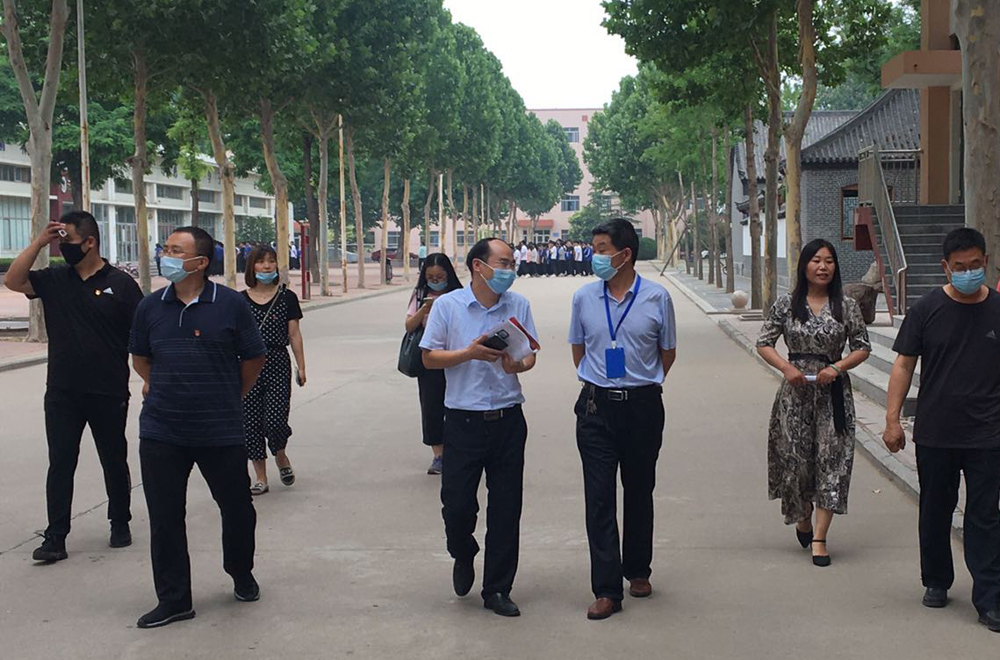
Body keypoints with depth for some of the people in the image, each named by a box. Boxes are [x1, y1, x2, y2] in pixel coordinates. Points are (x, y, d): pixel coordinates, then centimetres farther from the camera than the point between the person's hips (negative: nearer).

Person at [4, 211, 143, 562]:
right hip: (62, 394, 3)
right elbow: (13, 280, -6)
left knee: (115, 462, 12)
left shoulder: (121, 284, -5)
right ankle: (55, 537, 8)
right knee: (60, 465, 4)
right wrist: (39, 242, -9)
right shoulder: (55, 279, 5)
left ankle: (120, 525, 28)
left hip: (109, 394, -3)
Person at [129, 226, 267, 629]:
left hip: (222, 432, -2)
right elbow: (140, 358, 18)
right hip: (161, 433, 2)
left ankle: (242, 575, 37)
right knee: (164, 517, 4)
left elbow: (253, 358, 3)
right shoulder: (150, 307, 3)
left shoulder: (230, 304, -7)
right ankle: (173, 600, 16)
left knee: (237, 508, 12)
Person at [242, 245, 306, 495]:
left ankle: (281, 458, 21)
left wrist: (301, 367, 4)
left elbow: (294, 334, 5)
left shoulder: (286, 297, 3)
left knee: (275, 420, -12)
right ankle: (260, 477, 14)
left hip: (277, 364, -2)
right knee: (251, 422, 2)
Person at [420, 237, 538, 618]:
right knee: (456, 504, -2)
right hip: (464, 420, -2)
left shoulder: (519, 305, 6)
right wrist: (469, 354, -16)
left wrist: (518, 364, -13)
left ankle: (497, 590, 17)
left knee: (506, 508, 4)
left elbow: (530, 355, 10)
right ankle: (463, 556, 32)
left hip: (508, 419, 2)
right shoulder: (447, 306, -2)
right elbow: (429, 357, -1)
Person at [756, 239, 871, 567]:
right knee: (795, 457, 3)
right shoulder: (786, 304, 1)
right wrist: (787, 367, -11)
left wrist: (837, 367, -11)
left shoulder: (846, 306, 1)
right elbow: (764, 343, 5)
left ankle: (819, 538, 0)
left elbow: (863, 347, 6)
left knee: (831, 460, -4)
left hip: (833, 392, 0)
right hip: (796, 391, 0)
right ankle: (803, 518, 31)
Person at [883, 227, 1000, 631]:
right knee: (935, 511, 13)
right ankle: (936, 581, 31)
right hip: (934, 433, 1)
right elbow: (904, 364, 1)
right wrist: (892, 419, -4)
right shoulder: (927, 310, -2)